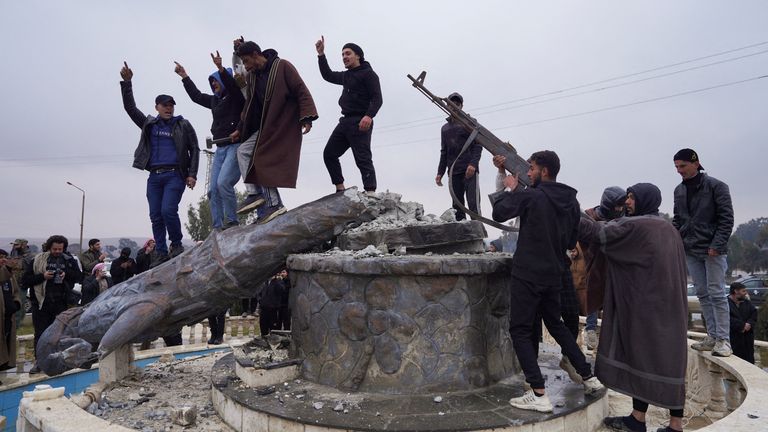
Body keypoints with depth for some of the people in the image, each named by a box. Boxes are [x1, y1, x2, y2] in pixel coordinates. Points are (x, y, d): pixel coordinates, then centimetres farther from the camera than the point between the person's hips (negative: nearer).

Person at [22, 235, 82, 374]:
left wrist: (67, 274, -14)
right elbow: (26, 279, 0)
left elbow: (80, 277, 4)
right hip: (41, 302, -1)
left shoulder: (69, 260, 4)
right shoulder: (38, 260, 1)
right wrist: (42, 276, -15)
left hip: (61, 302, 1)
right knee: (40, 333, 5)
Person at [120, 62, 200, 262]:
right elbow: (130, 107, 15)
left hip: (175, 175, -4)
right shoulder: (149, 124, 16)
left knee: (168, 210, -18)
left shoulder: (183, 125, 6)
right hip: (154, 176, 4)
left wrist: (192, 174, -5)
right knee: (155, 216, 2)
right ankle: (162, 253, 9)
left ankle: (176, 244, 4)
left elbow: (194, 149, 3)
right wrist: (127, 82, 5)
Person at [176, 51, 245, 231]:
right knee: (213, 189, -1)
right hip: (221, 148, 8)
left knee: (223, 182, -24)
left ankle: (231, 221, -10)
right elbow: (196, 96, 35)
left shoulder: (236, 96, 0)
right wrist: (184, 76, 40)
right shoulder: (215, 100, 21)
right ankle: (218, 228, 0)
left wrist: (221, 69, -35)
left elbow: (232, 85, -22)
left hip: (237, 146, -8)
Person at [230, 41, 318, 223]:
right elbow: (249, 105, 21)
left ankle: (273, 205, -5)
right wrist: (240, 129, 19)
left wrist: (306, 117, -24)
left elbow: (302, 92, -14)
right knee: (243, 151, -2)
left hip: (285, 126, -8)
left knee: (267, 162, -13)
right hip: (265, 127, 8)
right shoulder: (252, 76, 13)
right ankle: (254, 194, -5)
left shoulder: (282, 66, -9)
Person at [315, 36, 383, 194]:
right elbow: (327, 75, 36)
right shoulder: (346, 75, 23)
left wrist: (369, 116, -29)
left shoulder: (368, 73, -3)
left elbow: (377, 98, -13)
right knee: (329, 153, 7)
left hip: (360, 123, -9)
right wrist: (321, 55, 26)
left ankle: (370, 193, -19)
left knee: (363, 159, -15)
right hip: (345, 121, 9)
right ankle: (340, 189, 10)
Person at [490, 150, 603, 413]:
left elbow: (499, 213, -8)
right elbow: (571, 242, 14)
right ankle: (589, 377, 27)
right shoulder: (571, 201, 7)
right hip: (554, 275, 7)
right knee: (555, 325, 24)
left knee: (520, 330, 1)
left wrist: (510, 189, 5)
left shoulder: (531, 196, -15)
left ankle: (538, 394, -3)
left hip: (528, 273, -7)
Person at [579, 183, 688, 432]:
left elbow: (597, 233, -15)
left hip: (646, 304, -8)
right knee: (669, 359, 9)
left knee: (643, 357, 1)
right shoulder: (668, 229, 14)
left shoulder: (635, 226, -12)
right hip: (669, 305, 8)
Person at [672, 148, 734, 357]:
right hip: (690, 251, 6)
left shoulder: (716, 186, -7)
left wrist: (717, 245, -17)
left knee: (716, 294, -3)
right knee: (702, 293, 9)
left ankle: (723, 340, 4)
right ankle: (712, 336, 17)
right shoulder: (679, 190, 9)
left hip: (712, 250, -6)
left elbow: (727, 219, -10)